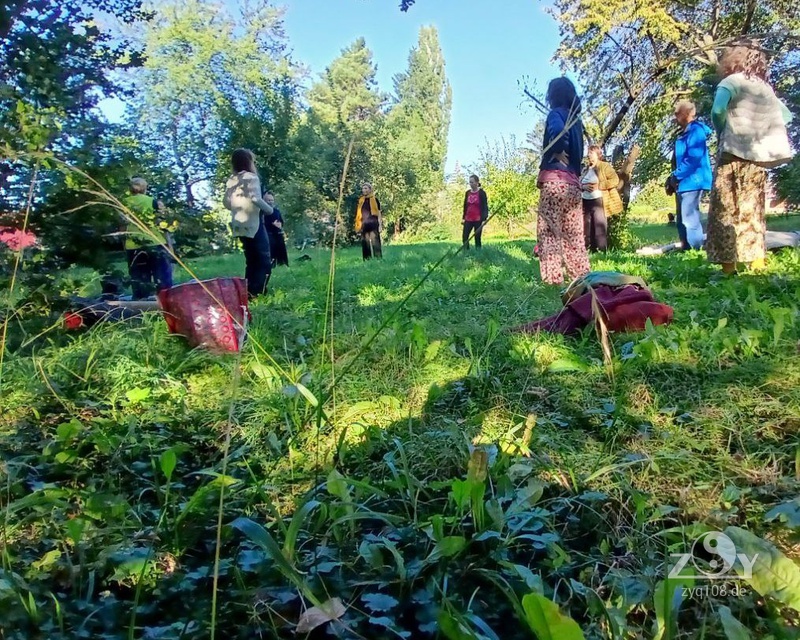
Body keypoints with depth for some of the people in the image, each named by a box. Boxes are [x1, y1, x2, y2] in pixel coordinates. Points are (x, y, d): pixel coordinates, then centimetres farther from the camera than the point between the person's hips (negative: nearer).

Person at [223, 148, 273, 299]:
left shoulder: (231, 180, 12)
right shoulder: (251, 177, -8)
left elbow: (226, 202, 11)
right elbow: (255, 198, -21)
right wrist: (269, 209, -7)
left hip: (239, 225, 8)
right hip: (253, 224, -8)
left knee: (251, 261, 15)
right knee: (264, 261, -5)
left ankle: (248, 292, 15)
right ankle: (255, 293, -14)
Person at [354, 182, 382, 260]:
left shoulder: (375, 200, 4)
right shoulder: (360, 201, 13)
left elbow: (379, 213, 3)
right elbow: (358, 215, 15)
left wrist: (380, 224, -4)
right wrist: (358, 226, 9)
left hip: (373, 224, -4)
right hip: (364, 224, 4)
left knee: (375, 242, -11)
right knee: (365, 244, 3)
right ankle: (367, 260, 7)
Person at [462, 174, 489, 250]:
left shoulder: (482, 193, -6)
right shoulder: (467, 193, 9)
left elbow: (485, 207, -8)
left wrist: (484, 219, -16)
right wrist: (463, 218, 14)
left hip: (478, 220, -5)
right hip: (468, 219, 5)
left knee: (477, 238, 0)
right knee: (464, 237, -1)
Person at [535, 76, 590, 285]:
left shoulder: (556, 114, -2)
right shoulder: (576, 118, 20)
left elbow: (558, 131, -25)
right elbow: (578, 152, 14)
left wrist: (556, 153, -12)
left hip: (554, 179, -7)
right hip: (573, 182, 8)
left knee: (549, 231, -6)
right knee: (573, 234, 10)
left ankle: (552, 278, -9)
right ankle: (582, 277, 11)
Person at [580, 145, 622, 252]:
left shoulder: (605, 166, 1)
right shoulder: (585, 169, 18)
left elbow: (615, 180, -8)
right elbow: (578, 184, 18)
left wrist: (599, 186, -16)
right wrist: (584, 186, -5)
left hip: (599, 201, -6)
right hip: (585, 202, 6)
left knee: (599, 227, -10)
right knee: (587, 228, 3)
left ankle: (602, 251, -10)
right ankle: (589, 251, 8)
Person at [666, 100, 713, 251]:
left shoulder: (696, 130, -10)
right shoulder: (684, 133, 19)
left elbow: (693, 158, -20)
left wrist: (676, 176, -15)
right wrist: (674, 177, 10)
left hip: (692, 181, -10)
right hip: (686, 182, 10)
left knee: (689, 218, -12)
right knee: (684, 220, 11)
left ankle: (695, 250, -10)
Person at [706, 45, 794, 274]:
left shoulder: (731, 82, -1)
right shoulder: (765, 87, 18)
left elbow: (717, 110, -19)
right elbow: (786, 116, 22)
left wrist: (722, 132, -2)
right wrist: (762, 131, 17)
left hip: (735, 153, -6)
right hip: (759, 155, 7)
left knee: (726, 209, -5)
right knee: (753, 209, 13)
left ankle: (728, 264, -10)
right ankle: (757, 260, 13)